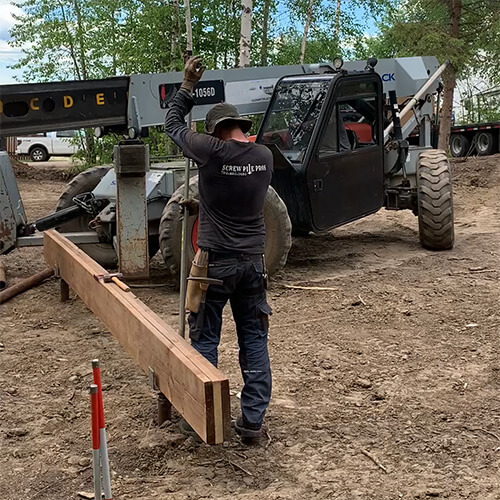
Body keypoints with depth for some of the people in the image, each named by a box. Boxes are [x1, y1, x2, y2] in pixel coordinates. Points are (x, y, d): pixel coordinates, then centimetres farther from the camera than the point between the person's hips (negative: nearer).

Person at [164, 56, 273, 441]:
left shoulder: (211, 150, -11)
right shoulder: (264, 156, 3)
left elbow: (173, 124, 4)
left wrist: (188, 85, 14)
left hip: (216, 261, -4)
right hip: (253, 261, 4)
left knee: (205, 339, 7)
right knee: (254, 339, 9)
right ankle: (253, 420, 11)